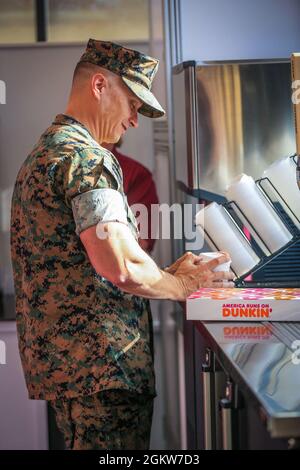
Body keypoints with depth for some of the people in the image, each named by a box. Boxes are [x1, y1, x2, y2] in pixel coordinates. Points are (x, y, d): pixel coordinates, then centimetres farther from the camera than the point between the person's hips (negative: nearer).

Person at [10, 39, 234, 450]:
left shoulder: (44, 151, 19)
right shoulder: (86, 157, -14)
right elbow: (123, 268, -24)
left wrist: (167, 273, 15)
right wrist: (182, 285, -4)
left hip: (60, 355, 10)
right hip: (101, 363, -10)